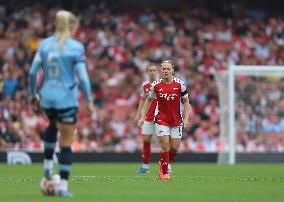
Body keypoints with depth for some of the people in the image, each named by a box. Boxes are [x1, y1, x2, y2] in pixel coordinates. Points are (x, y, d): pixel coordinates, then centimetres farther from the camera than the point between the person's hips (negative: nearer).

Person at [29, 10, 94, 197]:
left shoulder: (44, 45, 3)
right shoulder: (76, 47, -9)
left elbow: (33, 72, 2)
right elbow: (82, 77, -14)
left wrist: (33, 95, 13)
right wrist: (89, 100, -5)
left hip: (47, 98, 5)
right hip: (67, 99, -5)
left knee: (53, 125, 37)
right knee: (66, 143, 4)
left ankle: (48, 164, 28)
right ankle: (63, 186, 0)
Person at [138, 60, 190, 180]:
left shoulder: (180, 84, -6)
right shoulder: (155, 85, -5)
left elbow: (186, 101, 3)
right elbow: (149, 100, 10)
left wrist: (186, 119, -5)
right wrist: (142, 117, 5)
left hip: (176, 120, 1)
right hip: (161, 119, -1)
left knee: (174, 148, 1)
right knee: (165, 146, -11)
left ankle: (165, 163, 30)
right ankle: (164, 172, 3)